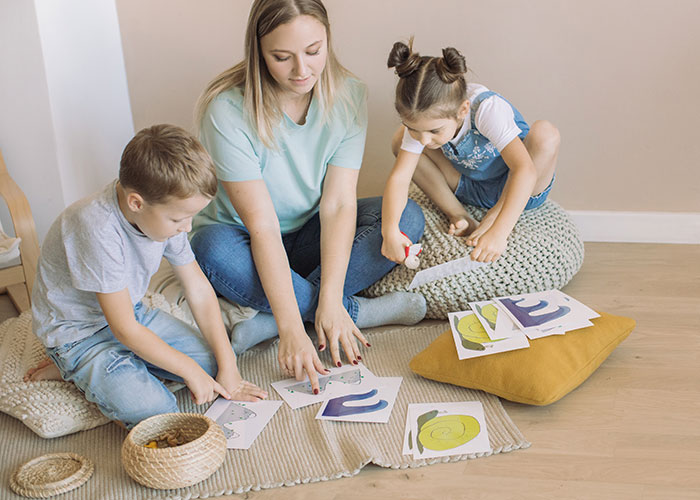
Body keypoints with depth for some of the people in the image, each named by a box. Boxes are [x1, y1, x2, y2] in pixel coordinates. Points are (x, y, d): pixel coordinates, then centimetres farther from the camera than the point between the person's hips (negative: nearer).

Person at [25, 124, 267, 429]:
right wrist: (190, 370, -18)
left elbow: (198, 289, -3)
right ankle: (74, 369, 3)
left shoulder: (167, 212, -12)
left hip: (133, 312, 8)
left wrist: (227, 366, -5)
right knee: (152, 410, -24)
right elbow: (124, 329, -27)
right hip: (77, 332, -8)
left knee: (211, 359, -2)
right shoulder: (98, 229, -34)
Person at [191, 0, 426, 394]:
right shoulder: (228, 110, -25)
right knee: (214, 248, -37)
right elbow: (262, 227, -29)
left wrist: (329, 300, -30)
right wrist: (292, 329, -36)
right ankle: (359, 311, -23)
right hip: (248, 244, -3)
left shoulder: (347, 96, -14)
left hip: (312, 235, 4)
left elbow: (339, 203, -19)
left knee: (407, 218, -20)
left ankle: (266, 322, -26)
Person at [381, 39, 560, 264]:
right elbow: (399, 176, -25)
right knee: (400, 141, -13)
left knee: (545, 134, -35)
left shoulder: (487, 109, -35)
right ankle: (459, 217, -13)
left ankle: (494, 215, -19)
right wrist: (389, 228, -42)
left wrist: (498, 232, -55)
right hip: (469, 189, 4)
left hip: (513, 187, -4)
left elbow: (525, 169, -44)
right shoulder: (423, 118, -21)